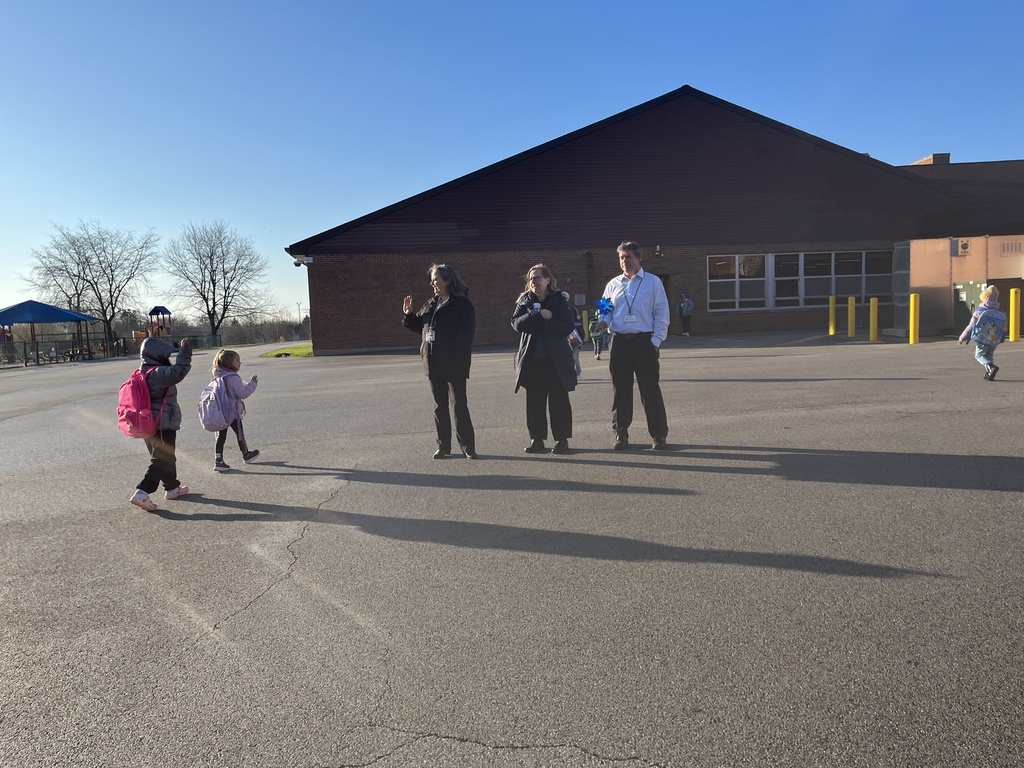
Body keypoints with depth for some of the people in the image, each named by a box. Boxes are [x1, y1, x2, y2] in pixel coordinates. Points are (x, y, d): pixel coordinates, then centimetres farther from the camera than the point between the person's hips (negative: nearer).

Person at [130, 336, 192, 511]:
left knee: (167, 457, 21)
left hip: (149, 425, 10)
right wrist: (184, 351, -31)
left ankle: (172, 488, 33)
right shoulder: (158, 373, -21)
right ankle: (142, 493, -11)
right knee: (161, 460, -5)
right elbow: (178, 371, -36)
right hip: (163, 425, -10)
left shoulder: (142, 373, 10)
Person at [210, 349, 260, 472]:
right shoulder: (233, 378, -19)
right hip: (232, 412, -6)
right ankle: (246, 455, 31)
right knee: (240, 434, 13)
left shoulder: (217, 377, 7)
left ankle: (218, 460, 1)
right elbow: (243, 393, -19)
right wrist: (252, 382, -8)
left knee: (220, 436, 7)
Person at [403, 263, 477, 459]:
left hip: (454, 365, -7)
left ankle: (468, 447, 9)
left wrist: (457, 357, -22)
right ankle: (443, 446, 21)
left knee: (459, 406, -1)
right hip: (434, 364, 7)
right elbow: (419, 326, 21)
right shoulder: (430, 305, 13)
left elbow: (465, 335, -16)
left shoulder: (462, 305, -10)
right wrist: (409, 314, 4)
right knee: (439, 406, 12)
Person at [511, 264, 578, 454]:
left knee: (558, 400, 3)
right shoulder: (524, 301, 9)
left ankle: (562, 439, 11)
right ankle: (536, 439, 13)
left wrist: (542, 323, -14)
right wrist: (539, 315, -17)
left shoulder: (560, 300, 1)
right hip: (532, 359, 3)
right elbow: (517, 323, -7)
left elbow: (568, 327, -10)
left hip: (556, 359, -3)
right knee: (534, 401, 6)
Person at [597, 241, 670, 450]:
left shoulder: (653, 282, 2)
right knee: (620, 389, 7)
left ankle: (659, 435, 9)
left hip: (644, 342, -3)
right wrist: (604, 320, -8)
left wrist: (656, 341, -8)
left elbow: (661, 314, -1)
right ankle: (621, 433, 18)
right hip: (619, 343, 3)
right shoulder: (613, 284, 11)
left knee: (650, 389, -1)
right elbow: (606, 310, 15)